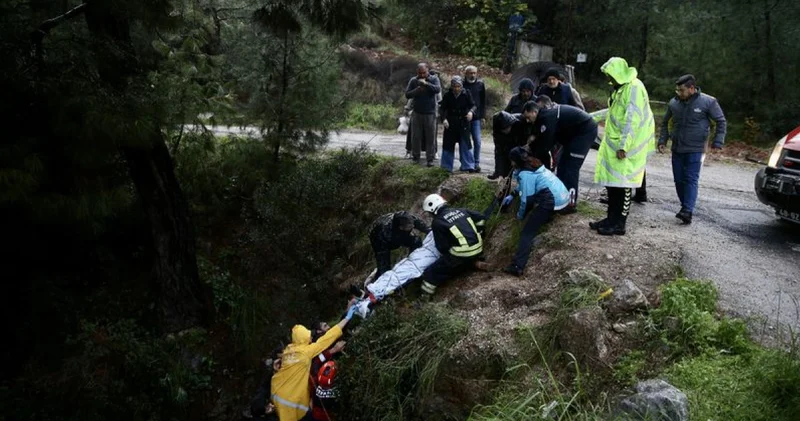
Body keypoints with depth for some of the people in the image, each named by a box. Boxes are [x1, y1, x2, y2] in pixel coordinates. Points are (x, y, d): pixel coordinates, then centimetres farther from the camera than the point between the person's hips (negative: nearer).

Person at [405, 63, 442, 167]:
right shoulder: (413, 81, 5)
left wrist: (426, 83, -28)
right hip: (417, 113, 2)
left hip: (430, 113, -2)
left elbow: (438, 89, -19)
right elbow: (407, 94, -1)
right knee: (416, 136, 5)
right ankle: (415, 157, 17)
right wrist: (417, 90, -16)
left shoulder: (434, 79, 0)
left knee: (431, 137, -1)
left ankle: (430, 159, 5)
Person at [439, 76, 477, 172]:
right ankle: (447, 167, 17)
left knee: (465, 144, -1)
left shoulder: (466, 94, -4)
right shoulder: (447, 95, -2)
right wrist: (444, 119, -17)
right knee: (448, 145, 6)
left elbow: (472, 105, -1)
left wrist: (471, 111, -24)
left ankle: (468, 165, 8)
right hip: (450, 124, 1)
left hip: (463, 124, -1)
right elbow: (443, 108, 0)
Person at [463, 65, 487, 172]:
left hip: (476, 117, 0)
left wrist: (483, 116, 5)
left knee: (477, 141, -5)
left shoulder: (480, 84, 5)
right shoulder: (462, 84, 0)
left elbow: (483, 101, 9)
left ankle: (476, 163, 2)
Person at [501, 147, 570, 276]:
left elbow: (526, 198, -6)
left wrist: (521, 215, 9)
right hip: (564, 195, 10)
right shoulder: (534, 165, 21)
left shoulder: (526, 174, -7)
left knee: (527, 232, -12)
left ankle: (517, 266, -23)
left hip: (553, 201, -10)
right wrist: (512, 195, 37)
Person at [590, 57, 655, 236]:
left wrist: (624, 145, -25)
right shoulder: (621, 88, 18)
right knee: (611, 182, 11)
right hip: (613, 144, 10)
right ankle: (612, 218, 20)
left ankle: (619, 224, 1)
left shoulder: (634, 88, -15)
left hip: (626, 147, -10)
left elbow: (633, 119, -22)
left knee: (622, 184, -5)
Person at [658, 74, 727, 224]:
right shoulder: (674, 102, 2)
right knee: (679, 180, 8)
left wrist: (717, 142, -7)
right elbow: (665, 123, 17)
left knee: (691, 180, -11)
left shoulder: (708, 102, -8)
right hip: (677, 149, 5)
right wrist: (662, 140, 9)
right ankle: (685, 207, 22)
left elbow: (721, 122, 0)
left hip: (695, 150, -5)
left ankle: (688, 211, -17)